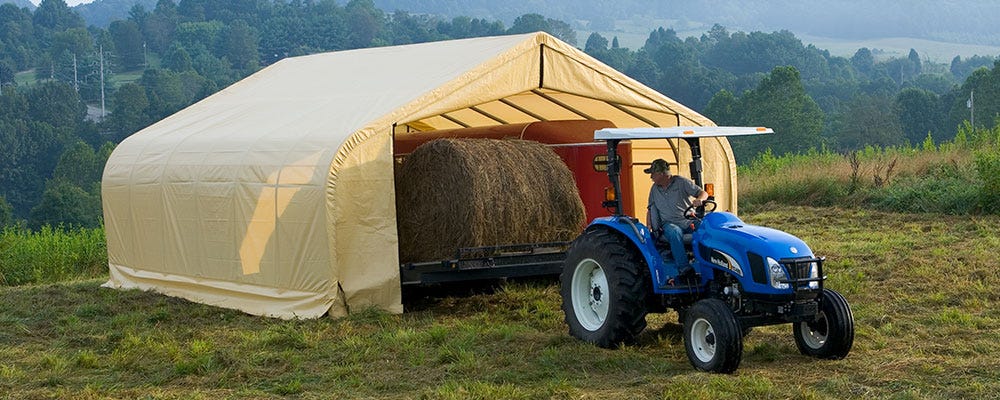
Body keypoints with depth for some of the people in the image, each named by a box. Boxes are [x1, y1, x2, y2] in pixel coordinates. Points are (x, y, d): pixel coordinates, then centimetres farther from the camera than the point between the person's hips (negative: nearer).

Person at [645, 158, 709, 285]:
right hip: (668, 224, 1)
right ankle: (684, 268, -41)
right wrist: (649, 227, 8)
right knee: (675, 232, -37)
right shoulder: (655, 189, 15)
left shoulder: (681, 182, 3)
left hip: (687, 221, -1)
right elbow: (650, 209, 25)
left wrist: (699, 199, -25)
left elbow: (703, 193, -1)